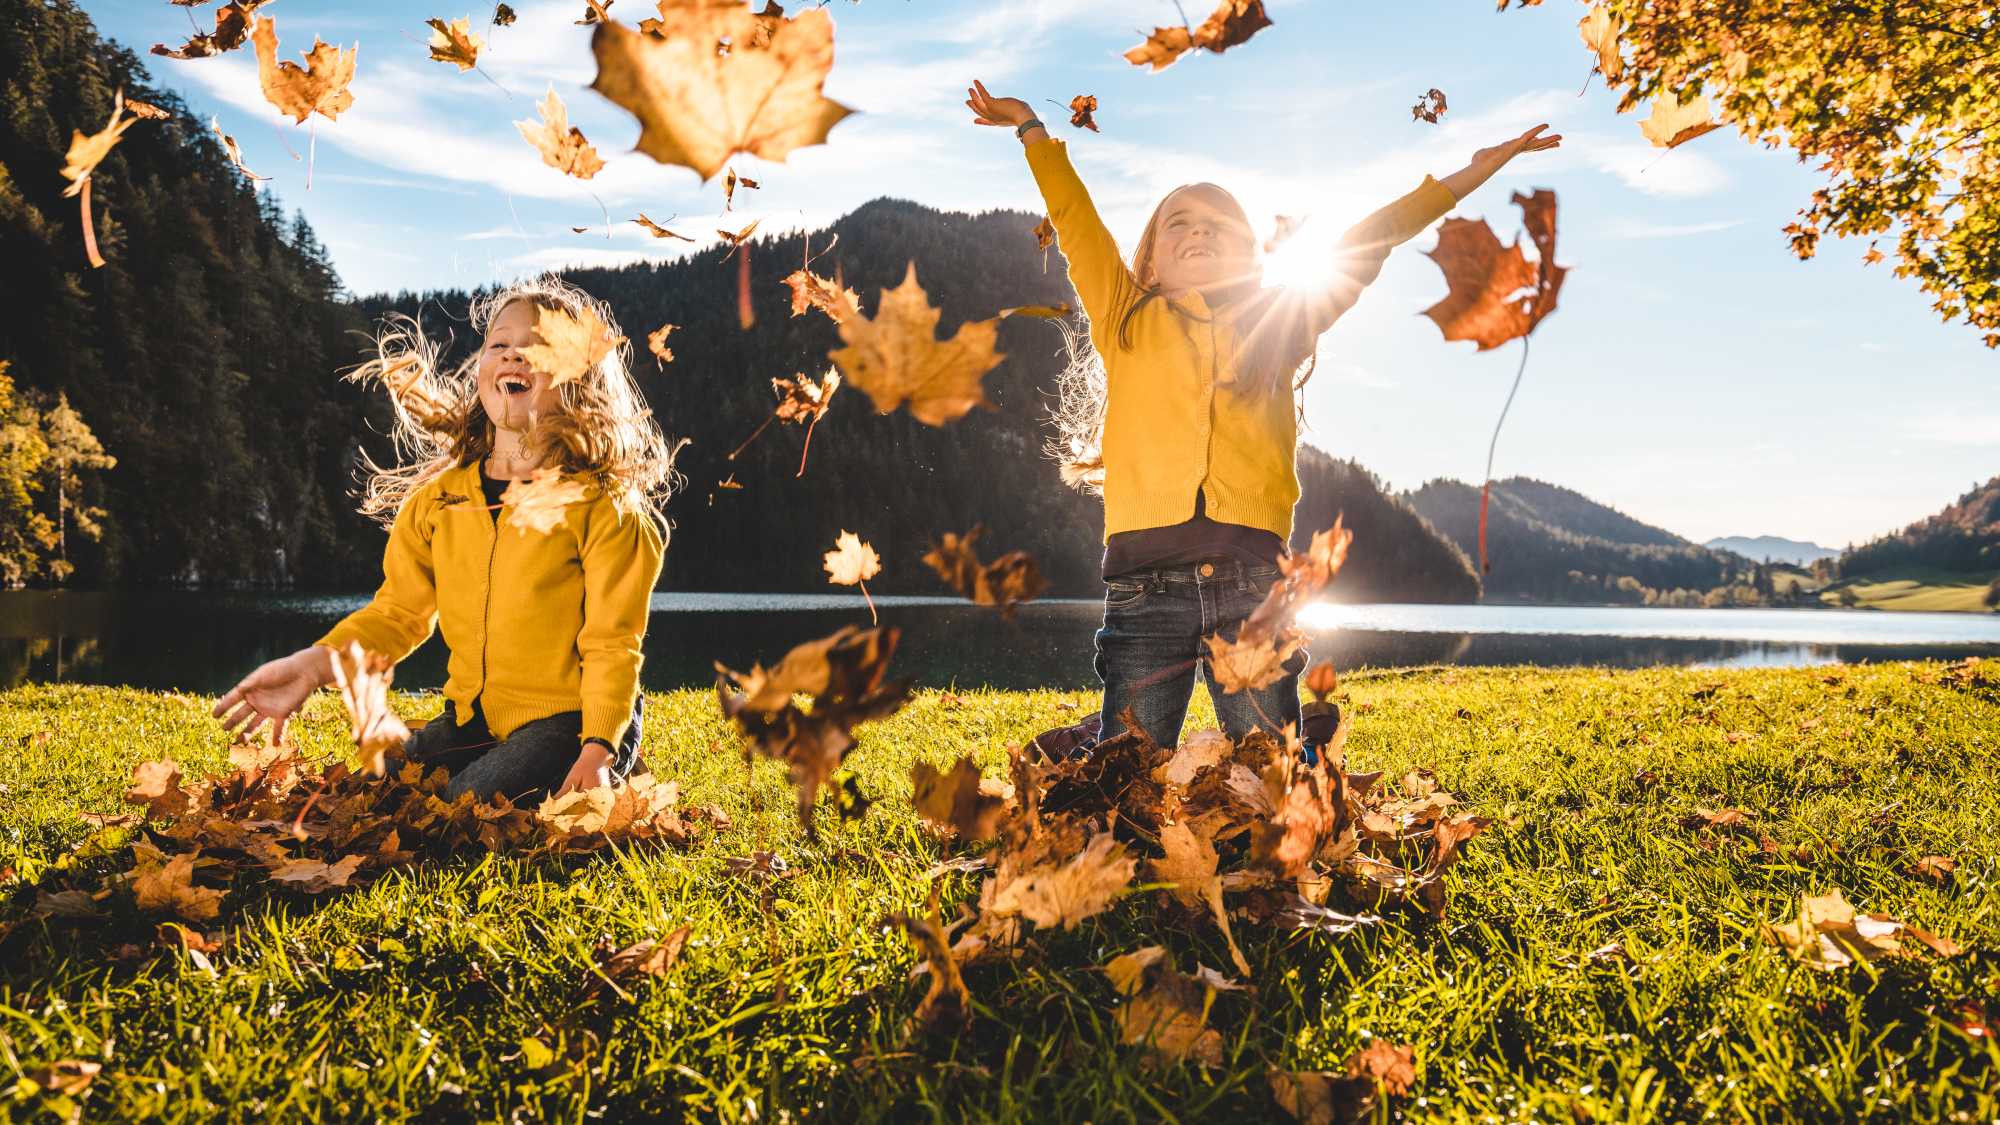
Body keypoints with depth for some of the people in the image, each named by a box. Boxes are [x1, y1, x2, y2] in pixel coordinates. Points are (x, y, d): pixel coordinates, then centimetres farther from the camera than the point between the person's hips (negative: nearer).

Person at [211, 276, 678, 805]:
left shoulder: (603, 507, -11)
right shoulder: (437, 499, 6)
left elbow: (612, 646, -12)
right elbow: (399, 612, 14)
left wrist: (597, 753, -25)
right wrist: (314, 665, -1)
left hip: (569, 721, -5)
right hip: (473, 718, 6)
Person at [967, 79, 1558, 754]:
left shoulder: (1278, 320, 21)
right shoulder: (1127, 321, 17)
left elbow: (1368, 245, 24)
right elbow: (1077, 223, 16)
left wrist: (1472, 173, 28)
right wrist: (1034, 130, 13)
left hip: (1252, 578, 2)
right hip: (1146, 581, -1)